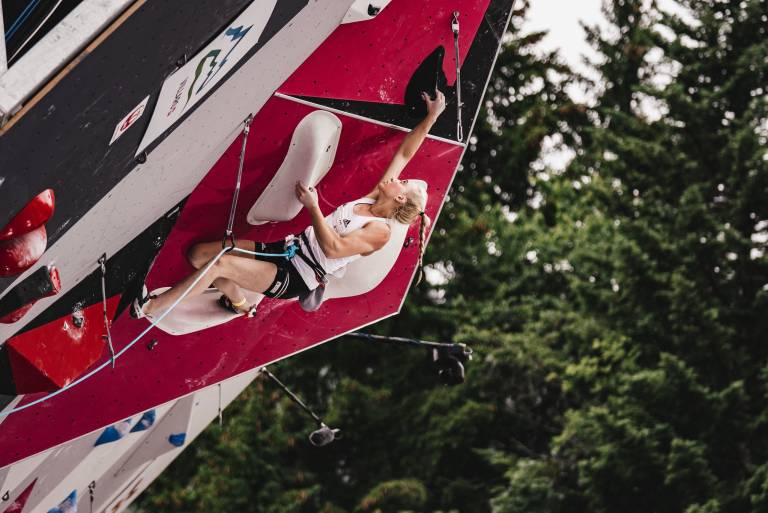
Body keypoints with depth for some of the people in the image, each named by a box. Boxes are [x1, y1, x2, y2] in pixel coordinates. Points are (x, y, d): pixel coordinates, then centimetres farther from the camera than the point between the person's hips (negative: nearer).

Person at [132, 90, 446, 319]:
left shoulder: (380, 231, -15)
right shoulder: (373, 198, 11)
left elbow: (333, 248, -27)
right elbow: (404, 155, 16)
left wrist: (312, 207, -27)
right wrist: (430, 118, 12)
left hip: (295, 277, -9)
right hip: (288, 247, 9)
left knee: (220, 264, -27)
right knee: (198, 254, 1)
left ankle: (149, 309, -18)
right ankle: (237, 300, 25)